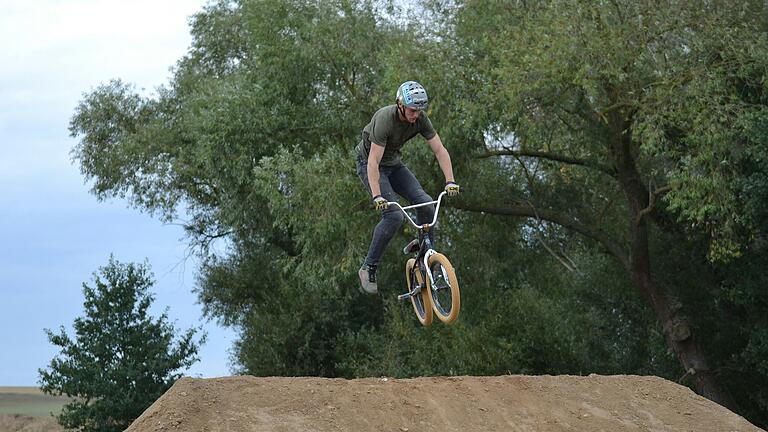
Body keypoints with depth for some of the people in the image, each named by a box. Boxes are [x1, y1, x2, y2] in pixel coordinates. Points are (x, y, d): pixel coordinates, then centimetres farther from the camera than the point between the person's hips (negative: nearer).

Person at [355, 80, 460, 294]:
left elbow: (440, 150, -14)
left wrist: (450, 181, -26)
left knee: (426, 203, -15)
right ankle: (368, 268, -12)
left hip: (394, 163, 6)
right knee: (394, 215, -23)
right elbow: (373, 162, -36)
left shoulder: (420, 119, -15)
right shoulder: (384, 119, -33)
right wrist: (377, 196, -45)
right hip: (370, 164, -6)